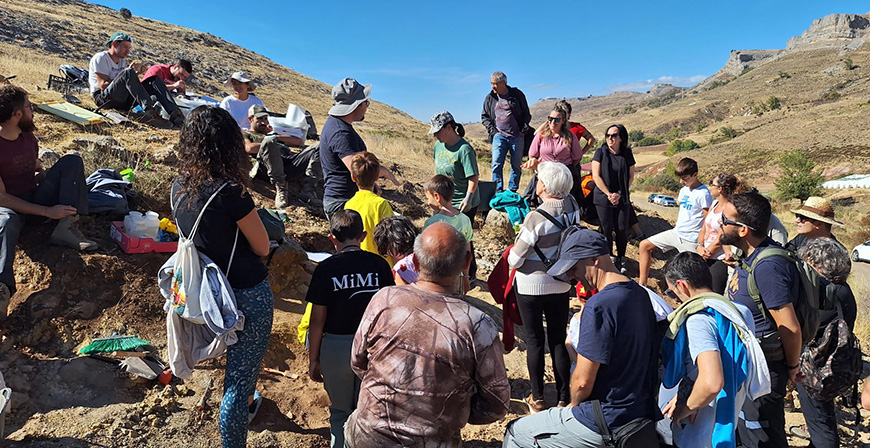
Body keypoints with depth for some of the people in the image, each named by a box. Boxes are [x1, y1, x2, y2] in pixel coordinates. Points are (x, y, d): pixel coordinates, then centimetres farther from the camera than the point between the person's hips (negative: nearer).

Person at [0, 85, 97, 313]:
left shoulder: (28, 136, 7)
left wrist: (64, 183, -2)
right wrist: (47, 211, -24)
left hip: (35, 195, 6)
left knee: (72, 161, -11)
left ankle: (67, 228, -31)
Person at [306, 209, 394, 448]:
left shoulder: (325, 269, -11)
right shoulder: (379, 265, -6)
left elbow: (318, 319, -9)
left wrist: (313, 358, 2)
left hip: (336, 348, -1)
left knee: (340, 412, 18)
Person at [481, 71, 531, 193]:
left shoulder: (517, 95, 3)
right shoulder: (489, 98, 8)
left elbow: (526, 114, 10)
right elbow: (484, 117, 16)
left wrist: (523, 130, -1)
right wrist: (492, 131, 3)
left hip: (517, 137, 0)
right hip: (500, 136, 1)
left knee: (517, 165, 2)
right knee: (497, 164, -12)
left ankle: (512, 191, 14)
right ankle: (498, 191, -5)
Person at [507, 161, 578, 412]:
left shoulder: (537, 218, -25)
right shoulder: (573, 206, -7)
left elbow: (515, 260, -18)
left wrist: (512, 253, 2)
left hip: (531, 287, -5)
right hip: (561, 285, 5)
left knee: (534, 342, 11)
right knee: (558, 341, 15)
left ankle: (537, 399, 24)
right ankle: (564, 400, 25)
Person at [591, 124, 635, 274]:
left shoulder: (627, 154, 3)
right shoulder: (600, 153, -3)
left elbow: (631, 176, 4)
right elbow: (596, 176, -7)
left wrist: (619, 194, -7)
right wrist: (609, 194, -11)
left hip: (622, 199, 2)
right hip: (603, 198, -1)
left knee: (622, 229, 1)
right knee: (607, 229, 2)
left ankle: (621, 260, 18)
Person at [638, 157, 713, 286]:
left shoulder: (703, 193, -15)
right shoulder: (684, 190, 9)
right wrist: (676, 227, 16)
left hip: (691, 239, -8)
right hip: (676, 232, 8)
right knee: (644, 245, 4)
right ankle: (642, 283, 6)